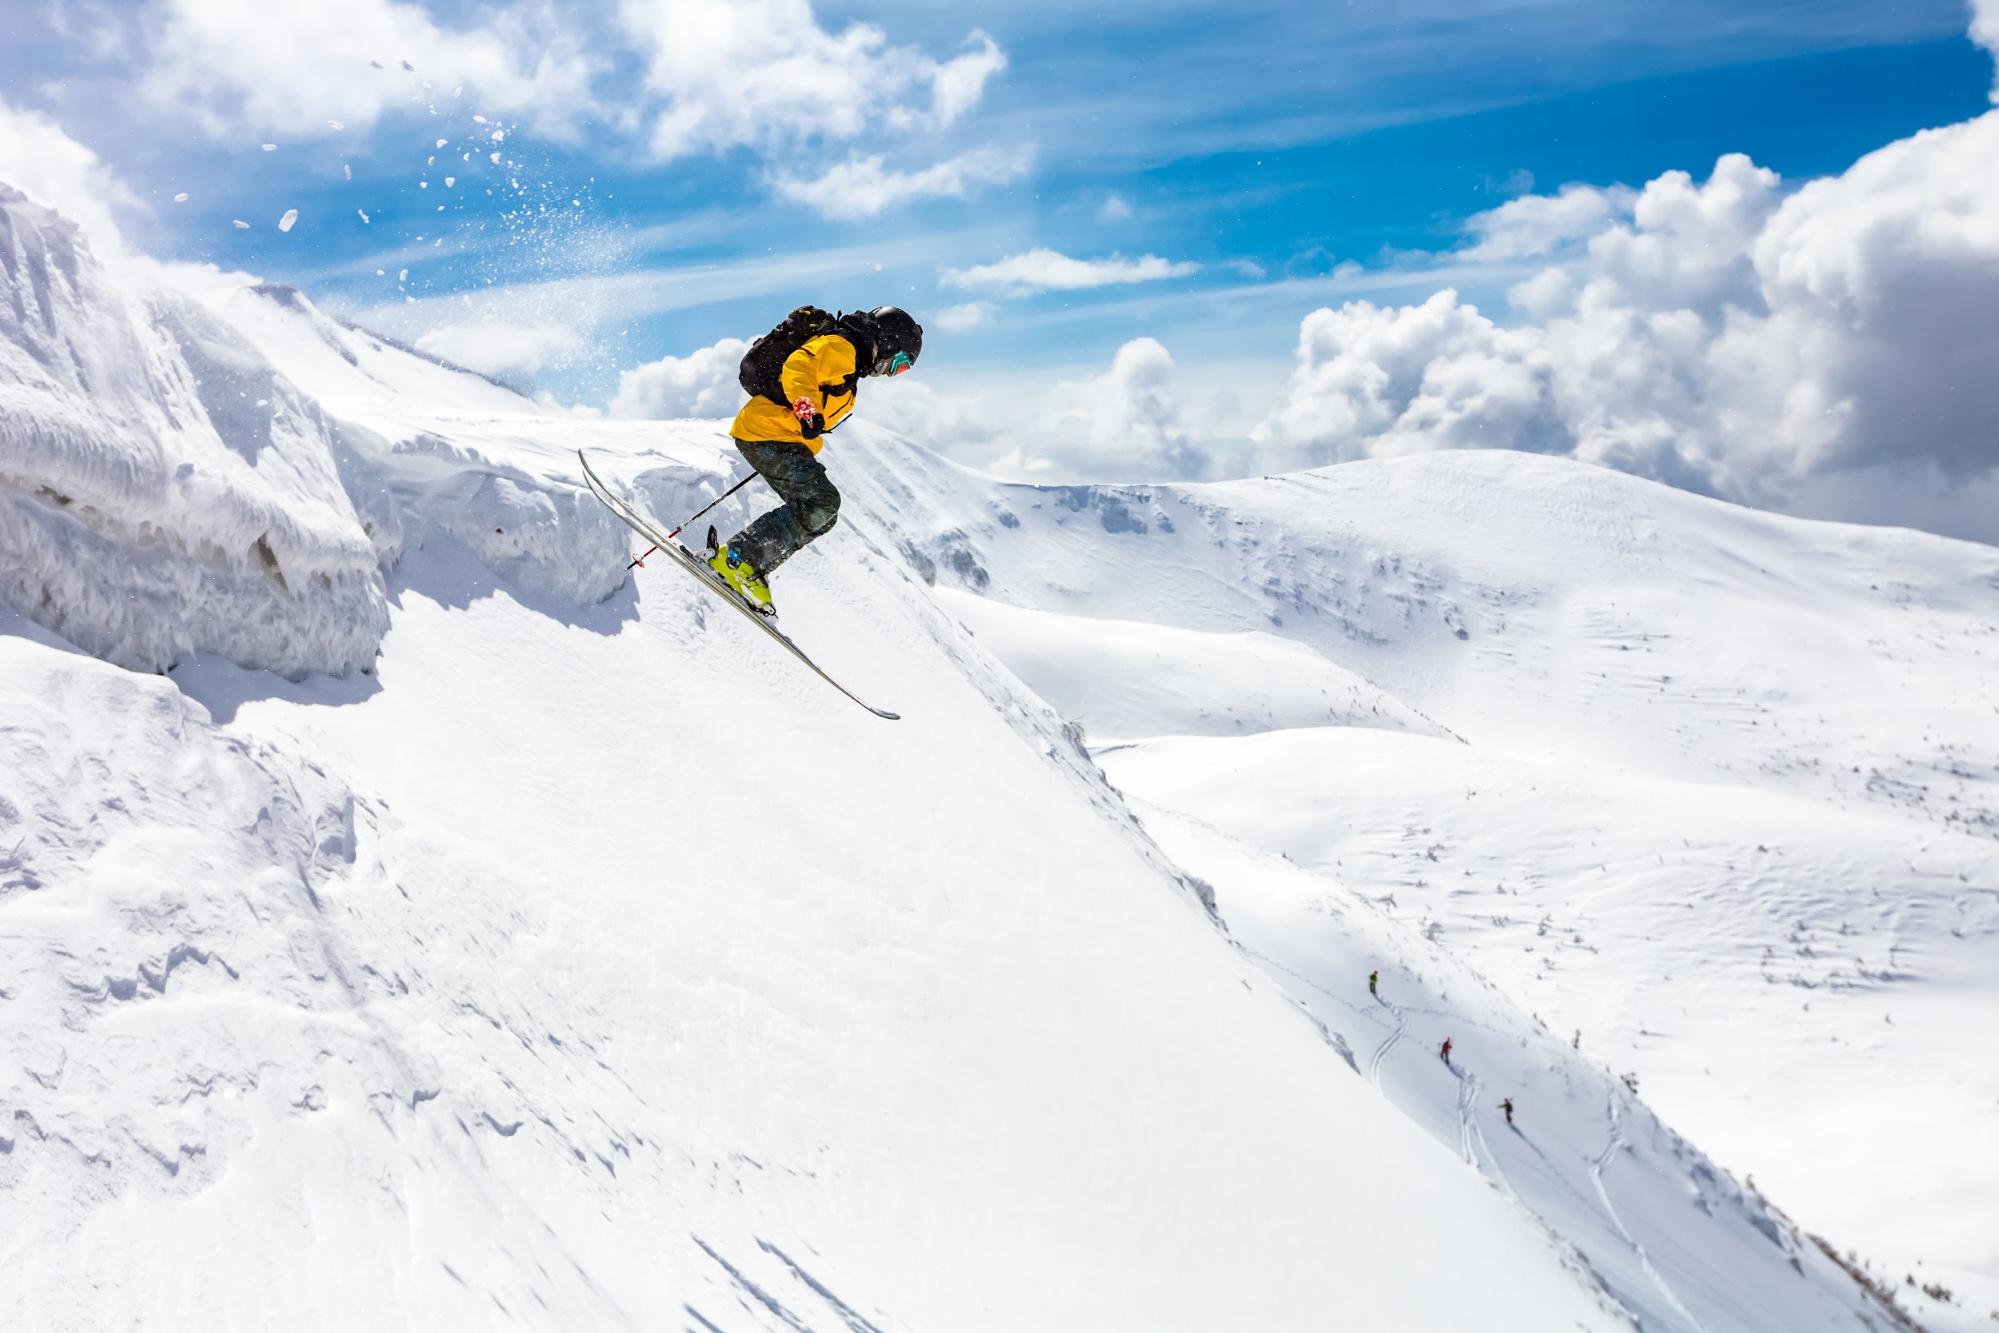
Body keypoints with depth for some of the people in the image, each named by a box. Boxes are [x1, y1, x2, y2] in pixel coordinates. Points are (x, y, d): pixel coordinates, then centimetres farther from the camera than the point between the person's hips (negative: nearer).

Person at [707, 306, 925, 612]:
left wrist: (806, 458, 33)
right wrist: (806, 408, -42)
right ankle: (737, 558, -23)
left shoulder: (849, 364, 25)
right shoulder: (839, 347, -8)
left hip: (786, 440, 10)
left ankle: (749, 571, -1)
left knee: (820, 515, 3)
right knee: (821, 502, -21)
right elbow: (797, 367, -26)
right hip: (767, 431, -10)